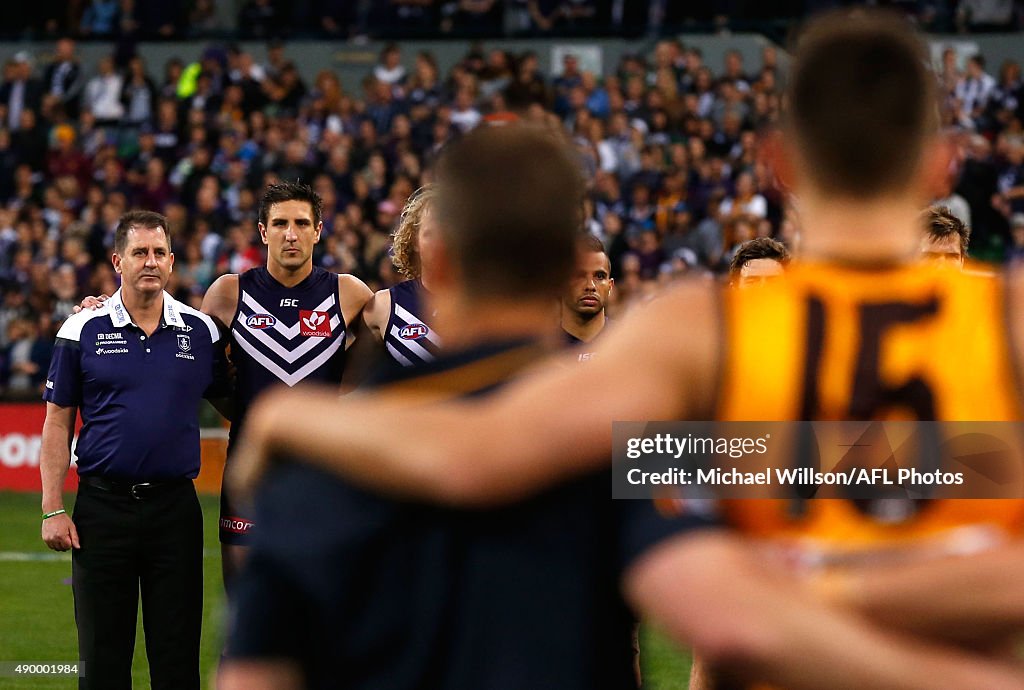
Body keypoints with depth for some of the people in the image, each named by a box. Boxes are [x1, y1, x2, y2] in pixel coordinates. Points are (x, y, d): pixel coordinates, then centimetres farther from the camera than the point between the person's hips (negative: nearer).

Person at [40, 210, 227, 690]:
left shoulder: (200, 331, 5)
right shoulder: (83, 331, 0)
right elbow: (57, 424, 2)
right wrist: (52, 510, -4)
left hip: (175, 506, 1)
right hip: (103, 504, -1)